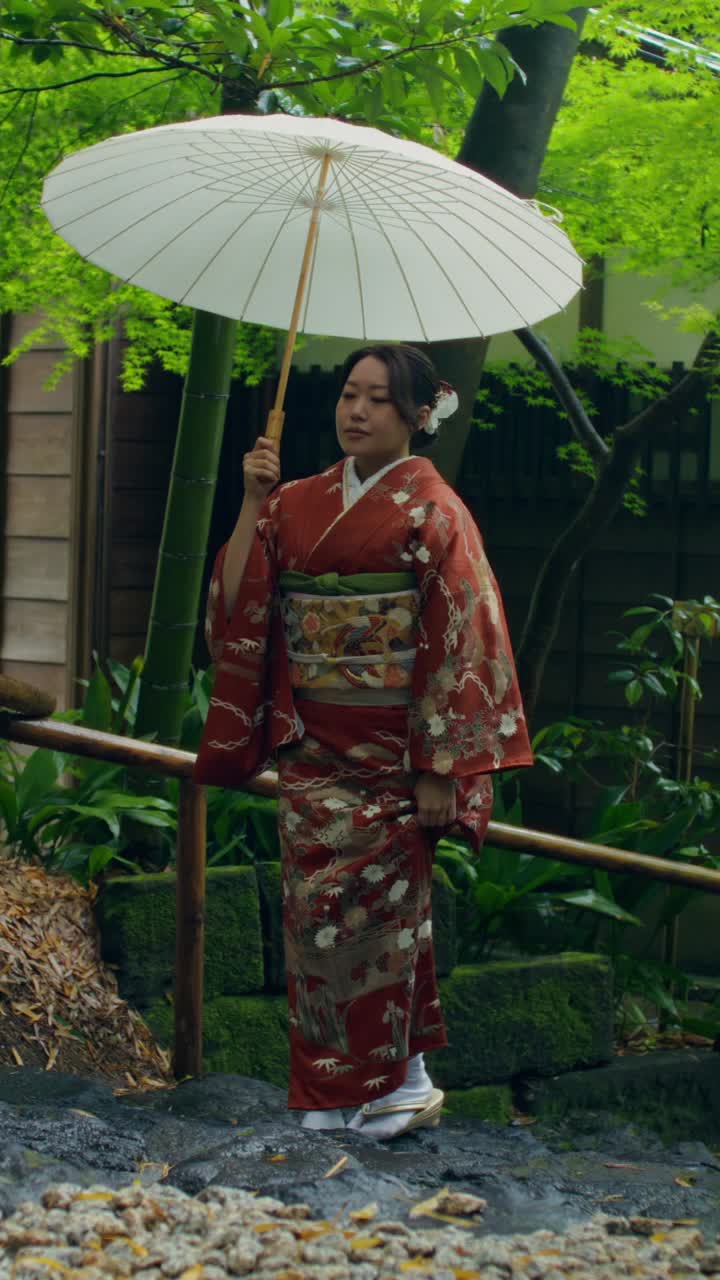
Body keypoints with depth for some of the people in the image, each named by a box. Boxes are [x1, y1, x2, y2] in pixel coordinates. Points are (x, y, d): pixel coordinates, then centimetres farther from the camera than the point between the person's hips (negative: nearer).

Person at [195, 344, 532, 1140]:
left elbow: (459, 641, -10)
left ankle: (396, 1079, 15)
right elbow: (238, 602, 4)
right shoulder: (300, 502, 9)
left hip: (390, 746, -5)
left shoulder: (432, 510, -6)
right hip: (311, 745, 5)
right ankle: (330, 1089, 18)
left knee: (377, 903, -1)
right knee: (313, 907, 6)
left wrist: (439, 769, -15)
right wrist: (253, 503, -5)